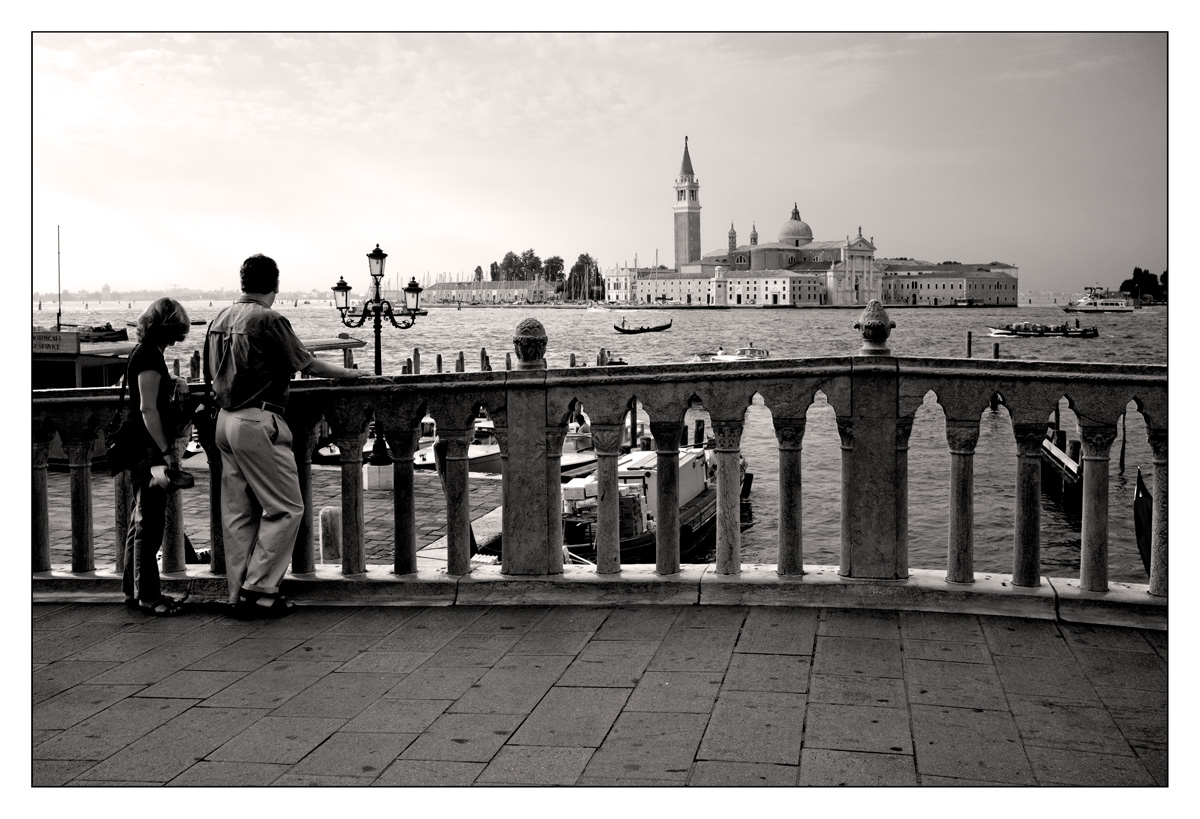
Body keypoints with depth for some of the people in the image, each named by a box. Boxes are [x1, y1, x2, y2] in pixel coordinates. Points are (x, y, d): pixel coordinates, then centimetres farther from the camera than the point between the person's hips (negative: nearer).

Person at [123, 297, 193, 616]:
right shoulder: (150, 356, -15)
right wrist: (166, 452, -21)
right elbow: (148, 409, -20)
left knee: (141, 519, 15)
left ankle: (134, 590, 23)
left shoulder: (144, 352, 15)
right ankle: (147, 595, 0)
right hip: (148, 447, -11)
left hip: (142, 447, 11)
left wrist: (173, 390, 6)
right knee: (150, 521, -5)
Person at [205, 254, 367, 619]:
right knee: (286, 508, 0)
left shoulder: (219, 320, 10)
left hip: (224, 421, 8)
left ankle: (239, 594, 15)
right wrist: (347, 373, 10)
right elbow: (305, 363, -4)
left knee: (238, 513, 11)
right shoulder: (269, 320, -12)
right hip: (257, 422, -8)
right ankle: (259, 589, -2)